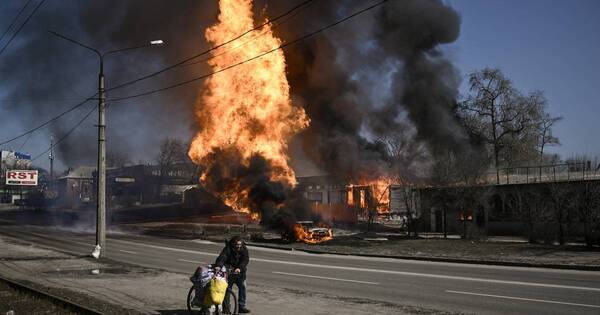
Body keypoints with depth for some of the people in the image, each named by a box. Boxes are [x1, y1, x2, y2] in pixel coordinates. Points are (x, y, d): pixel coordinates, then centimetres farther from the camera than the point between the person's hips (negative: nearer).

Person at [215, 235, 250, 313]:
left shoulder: (244, 249, -7)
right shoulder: (228, 249, -16)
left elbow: (245, 260, -18)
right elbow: (222, 257, -32)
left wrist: (239, 268, -35)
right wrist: (218, 266, -53)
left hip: (240, 272, 3)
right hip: (229, 272, -3)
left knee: (242, 287, -3)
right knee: (227, 289, 2)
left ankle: (242, 307, 5)